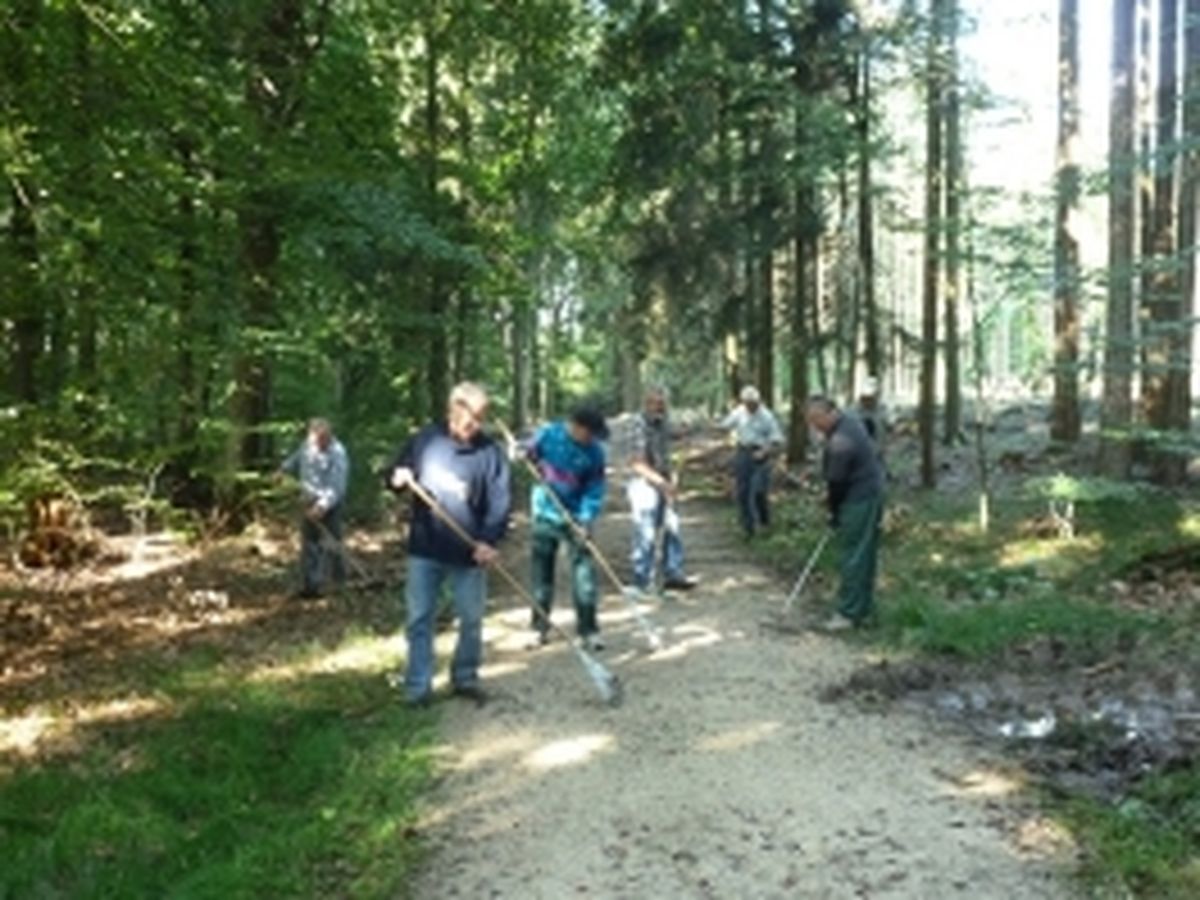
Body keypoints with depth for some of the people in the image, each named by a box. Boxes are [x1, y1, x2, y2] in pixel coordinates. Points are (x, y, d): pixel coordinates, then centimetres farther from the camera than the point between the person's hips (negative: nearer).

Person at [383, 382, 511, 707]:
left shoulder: (491, 452, -7)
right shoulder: (425, 439, -2)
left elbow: (500, 502, -9)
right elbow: (392, 473, 9)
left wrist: (489, 540, -23)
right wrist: (396, 477, -16)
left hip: (469, 553, -1)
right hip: (425, 549, 1)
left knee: (472, 619, 11)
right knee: (419, 618, 5)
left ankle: (465, 678, 29)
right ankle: (418, 687, 15)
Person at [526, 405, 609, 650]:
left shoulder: (594, 452, -12)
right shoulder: (548, 435, -11)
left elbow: (595, 489, -10)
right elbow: (529, 455, 6)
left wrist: (587, 519, -21)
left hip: (576, 516, -1)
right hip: (545, 513, 1)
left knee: (584, 570, -8)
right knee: (542, 569, 10)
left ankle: (588, 629, -1)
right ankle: (541, 625, 24)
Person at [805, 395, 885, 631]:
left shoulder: (839, 442, -26)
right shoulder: (849, 420, 6)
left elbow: (837, 482, -18)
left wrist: (833, 512, -4)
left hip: (858, 500, -10)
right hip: (872, 492, 10)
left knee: (851, 557, -4)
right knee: (865, 554, 15)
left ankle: (849, 613, 0)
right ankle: (863, 606, 24)